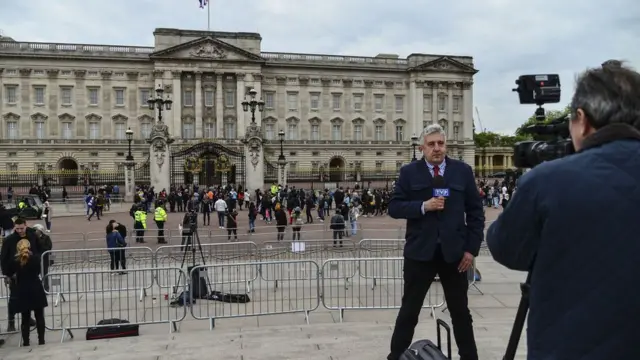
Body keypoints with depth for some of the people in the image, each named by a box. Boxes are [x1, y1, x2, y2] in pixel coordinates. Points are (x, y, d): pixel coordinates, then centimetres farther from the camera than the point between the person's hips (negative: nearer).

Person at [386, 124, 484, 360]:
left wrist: (471, 248, -2)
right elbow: (394, 207, -3)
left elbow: (475, 212, 5)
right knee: (409, 310, 8)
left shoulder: (463, 171, 4)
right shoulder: (409, 172, 1)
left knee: (460, 311, 14)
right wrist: (423, 206, -18)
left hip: (454, 252, 1)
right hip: (420, 252, -1)